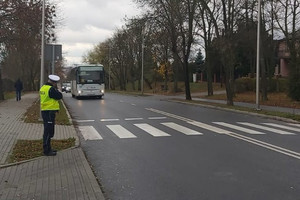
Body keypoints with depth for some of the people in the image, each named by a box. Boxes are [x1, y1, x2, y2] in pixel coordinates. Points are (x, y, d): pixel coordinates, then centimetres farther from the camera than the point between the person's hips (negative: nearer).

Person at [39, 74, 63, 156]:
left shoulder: (43, 87, 13)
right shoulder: (51, 89, -17)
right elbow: (60, 96, -13)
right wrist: (55, 88, -3)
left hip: (44, 111, 10)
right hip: (49, 112, -10)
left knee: (48, 131, 19)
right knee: (48, 132, -5)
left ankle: (48, 148, 29)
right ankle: (46, 151, 0)